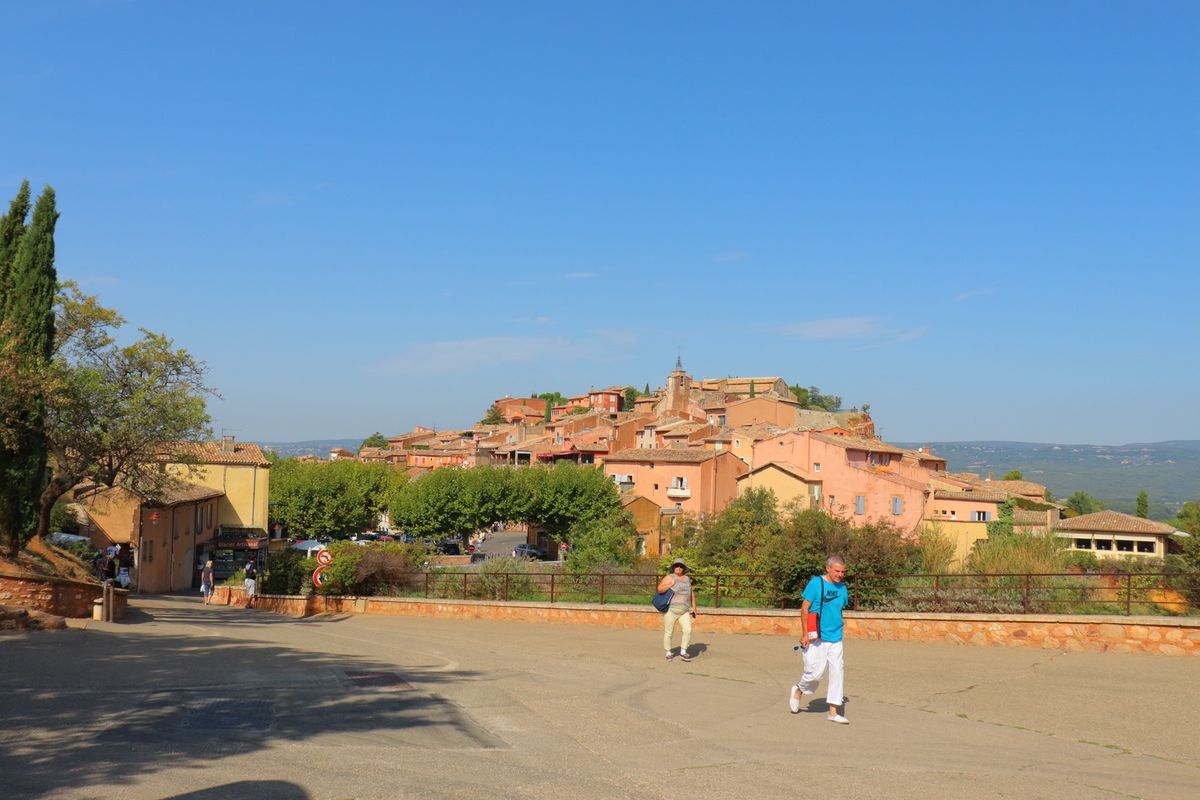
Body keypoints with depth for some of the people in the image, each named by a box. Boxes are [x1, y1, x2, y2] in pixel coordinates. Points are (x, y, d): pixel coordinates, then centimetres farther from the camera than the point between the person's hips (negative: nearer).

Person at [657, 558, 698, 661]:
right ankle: (668, 653, 19)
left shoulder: (687, 579, 11)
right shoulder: (670, 577, -6)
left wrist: (694, 608, 15)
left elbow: (691, 594, 19)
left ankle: (683, 652, 2)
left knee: (688, 630, -11)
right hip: (670, 610, -4)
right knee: (668, 632, 2)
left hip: (684, 611, 4)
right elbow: (659, 589, -15)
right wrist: (671, 584, -24)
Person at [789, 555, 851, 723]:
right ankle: (798, 691, 25)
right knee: (815, 672, -7)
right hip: (816, 638, -5)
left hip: (835, 638, 5)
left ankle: (834, 712, 7)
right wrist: (804, 634, -12)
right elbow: (804, 608, -8)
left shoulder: (842, 588, 8)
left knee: (838, 670, -1)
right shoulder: (815, 583, -9)